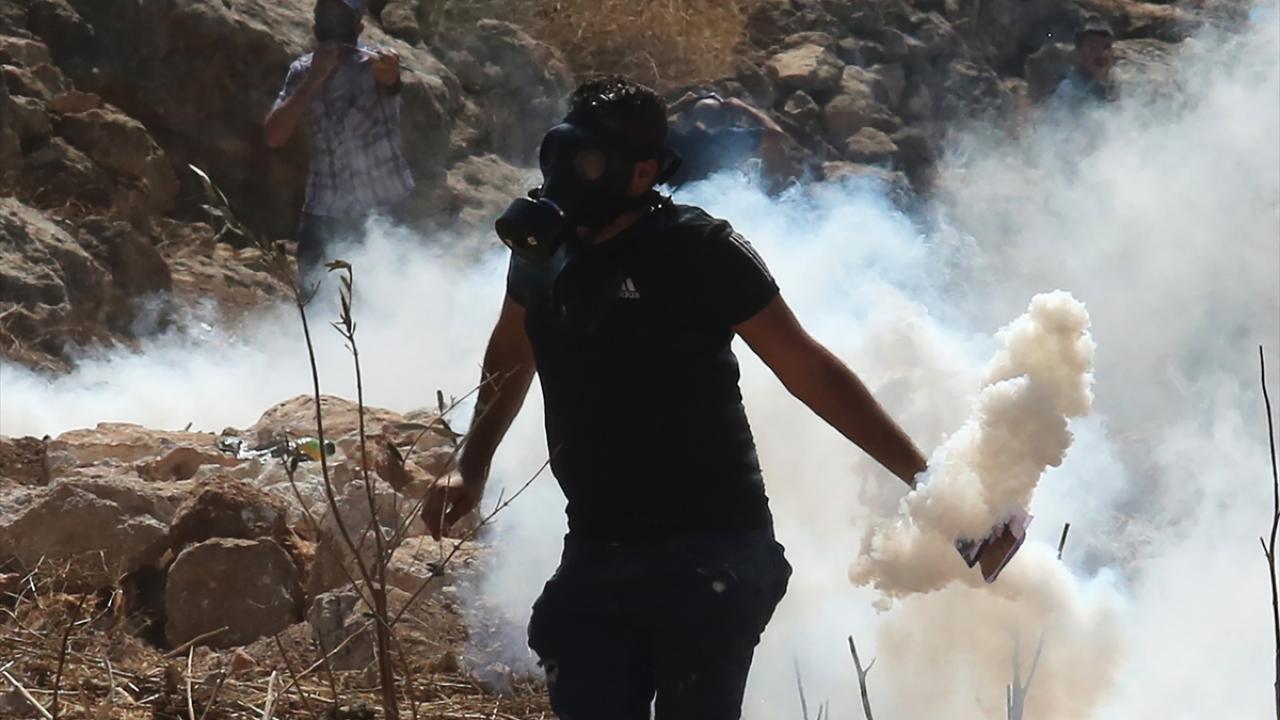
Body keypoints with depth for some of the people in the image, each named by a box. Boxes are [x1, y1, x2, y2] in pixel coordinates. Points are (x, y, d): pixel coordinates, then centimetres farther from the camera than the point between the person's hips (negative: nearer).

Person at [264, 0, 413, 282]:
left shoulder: (372, 64, -11)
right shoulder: (302, 71, 2)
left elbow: (388, 69, -37)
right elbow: (275, 137, -8)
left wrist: (388, 66, -62)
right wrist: (314, 79, -18)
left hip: (385, 211, -4)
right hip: (324, 213, 4)